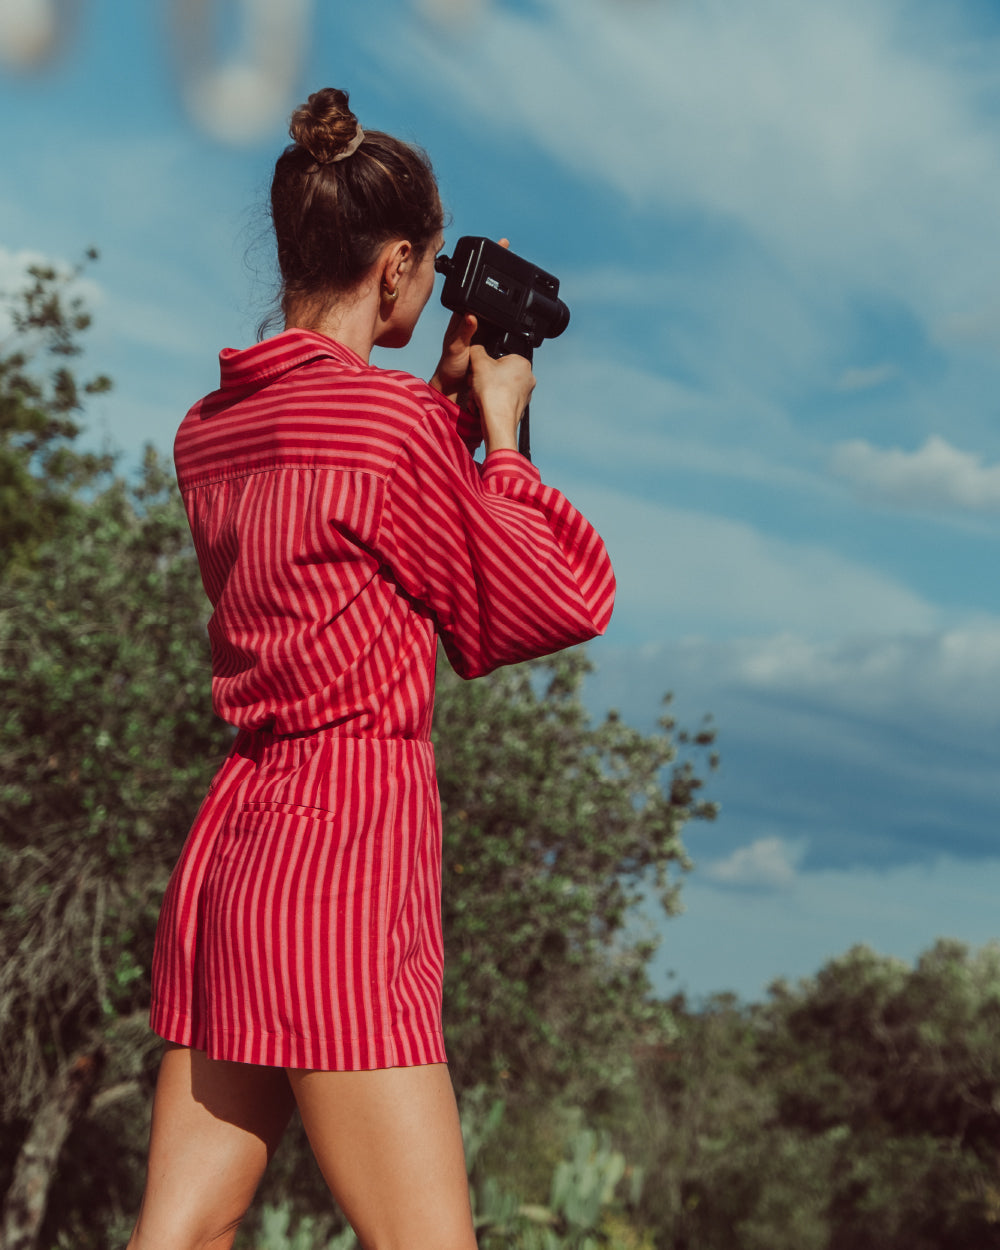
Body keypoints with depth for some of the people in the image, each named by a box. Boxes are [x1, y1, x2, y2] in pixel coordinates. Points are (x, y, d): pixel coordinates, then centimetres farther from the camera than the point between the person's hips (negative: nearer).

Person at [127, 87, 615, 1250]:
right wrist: (499, 432, 7)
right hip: (343, 858, -9)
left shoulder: (208, 431, 11)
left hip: (227, 844, 9)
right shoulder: (389, 419, -12)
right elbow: (548, 607, -3)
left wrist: (449, 403, 20)